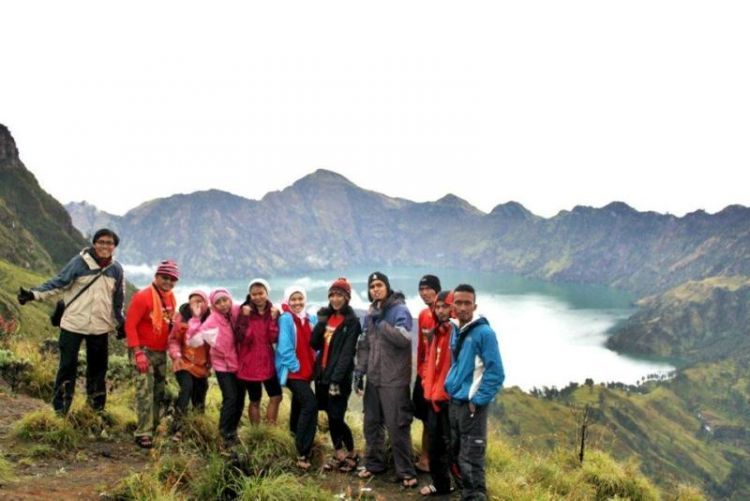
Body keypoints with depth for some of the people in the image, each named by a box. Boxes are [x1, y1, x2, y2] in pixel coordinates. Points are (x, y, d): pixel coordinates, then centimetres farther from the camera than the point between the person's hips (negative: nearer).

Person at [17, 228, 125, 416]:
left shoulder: (116, 269, 3)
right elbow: (58, 283, -7)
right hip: (73, 324, -3)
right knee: (68, 365, 0)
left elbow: (118, 300, 13)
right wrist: (34, 294, -19)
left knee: (98, 367, 11)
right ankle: (60, 410, 12)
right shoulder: (79, 262, -7)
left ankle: (97, 407, 25)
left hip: (100, 327, 3)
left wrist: (121, 323, 16)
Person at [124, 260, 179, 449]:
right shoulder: (143, 296, -15)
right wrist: (138, 353, -21)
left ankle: (154, 428, 24)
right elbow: (130, 325, -17)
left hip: (161, 352, 7)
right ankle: (144, 434, -5)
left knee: (159, 392, 13)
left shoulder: (171, 298, 7)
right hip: (145, 351, -7)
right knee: (145, 392, -10)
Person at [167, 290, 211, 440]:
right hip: (185, 362, -3)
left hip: (202, 364, 3)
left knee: (200, 394, 13)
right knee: (187, 388, -23)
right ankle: (177, 428, -16)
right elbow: (173, 339, -3)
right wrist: (176, 355, -14)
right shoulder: (182, 317, -8)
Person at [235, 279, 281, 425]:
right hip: (250, 363, -3)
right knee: (255, 400, 7)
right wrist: (245, 317, -24)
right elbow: (242, 338, -16)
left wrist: (273, 318, -17)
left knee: (276, 396, 4)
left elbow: (274, 338, -8)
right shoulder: (245, 311, -6)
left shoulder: (273, 312, 2)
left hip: (267, 361, 3)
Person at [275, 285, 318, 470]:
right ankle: (302, 453, -15)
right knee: (310, 405, -19)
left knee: (300, 405, 18)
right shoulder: (285, 319, -11)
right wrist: (296, 366, -15)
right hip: (293, 371, -7)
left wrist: (315, 365, 3)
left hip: (307, 371, 7)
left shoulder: (311, 319, 7)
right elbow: (284, 347, -17)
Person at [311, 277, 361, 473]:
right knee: (331, 417, 11)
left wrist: (337, 379, -20)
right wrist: (320, 322, -6)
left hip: (339, 377, -6)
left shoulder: (352, 321, -8)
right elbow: (315, 344, 6)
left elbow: (347, 353, -15)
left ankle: (352, 454, 16)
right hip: (322, 374, 6)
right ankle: (338, 454, 25)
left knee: (336, 418, -5)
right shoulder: (327, 317, 12)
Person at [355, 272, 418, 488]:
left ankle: (406, 472, 8)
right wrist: (360, 370, 10)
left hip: (394, 380, -7)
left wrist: (381, 322, -22)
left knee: (397, 426, -4)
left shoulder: (400, 310, -10)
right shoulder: (370, 314, 12)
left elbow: (403, 338, -25)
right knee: (371, 423, 15)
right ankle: (374, 463, 31)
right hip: (374, 378, 7)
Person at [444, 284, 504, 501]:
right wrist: (450, 386, 13)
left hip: (471, 405, -8)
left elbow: (495, 373, -16)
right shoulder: (456, 332, 9)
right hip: (454, 402, 8)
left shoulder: (484, 332, -13)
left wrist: (478, 401, -16)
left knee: (471, 458, -4)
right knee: (457, 452, 17)